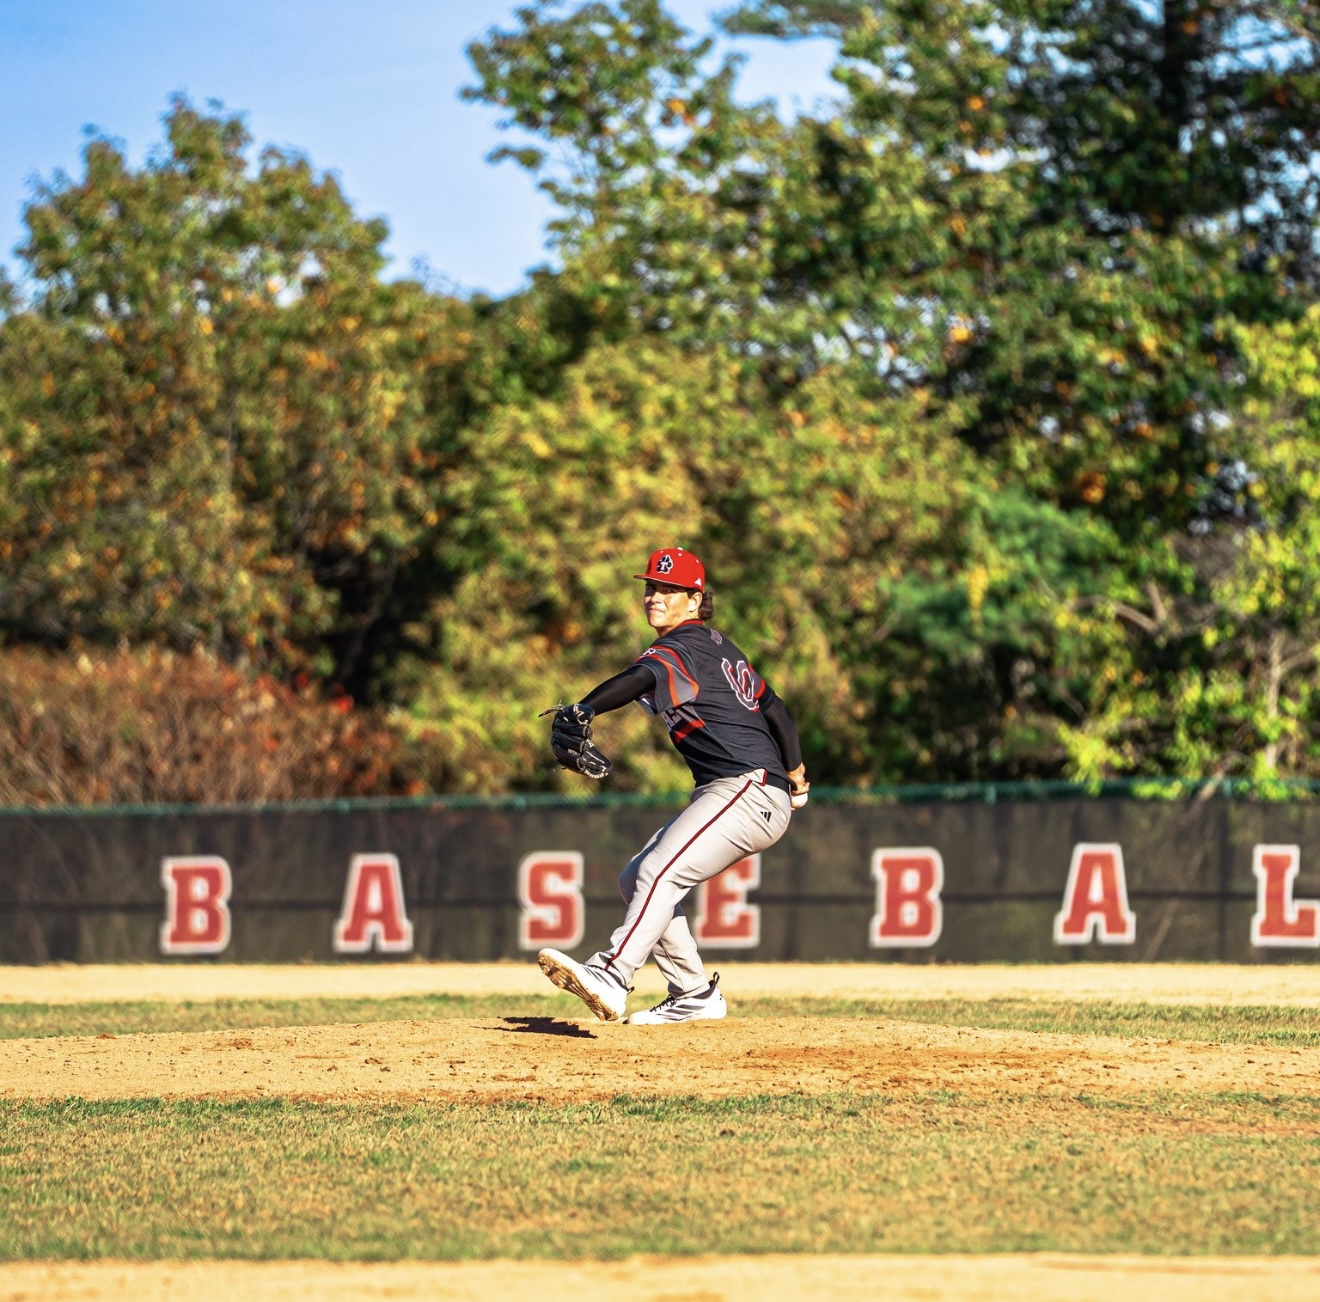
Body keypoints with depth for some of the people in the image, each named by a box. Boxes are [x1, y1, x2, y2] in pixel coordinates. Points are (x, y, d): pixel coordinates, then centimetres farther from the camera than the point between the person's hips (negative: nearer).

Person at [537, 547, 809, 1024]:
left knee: (659, 873, -28)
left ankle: (610, 978, -46)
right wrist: (795, 775, 35)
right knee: (636, 878, 13)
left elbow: (639, 679, -32)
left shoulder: (680, 650, -10)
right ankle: (694, 995, 13)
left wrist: (581, 711, -50)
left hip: (748, 789, -11)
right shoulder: (719, 646, 20)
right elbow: (773, 707, 26)